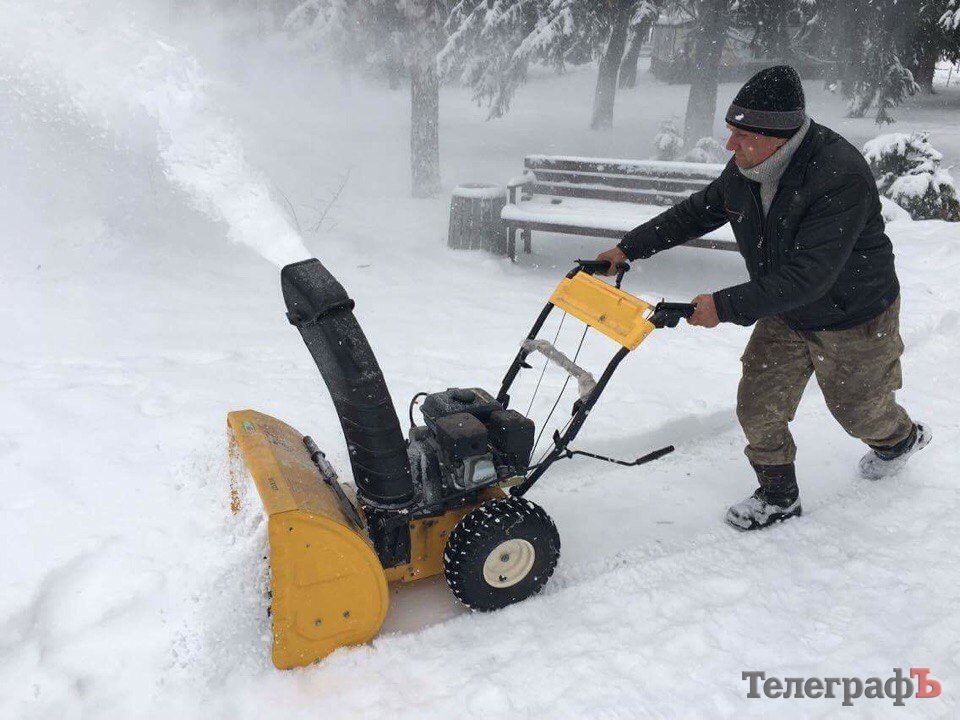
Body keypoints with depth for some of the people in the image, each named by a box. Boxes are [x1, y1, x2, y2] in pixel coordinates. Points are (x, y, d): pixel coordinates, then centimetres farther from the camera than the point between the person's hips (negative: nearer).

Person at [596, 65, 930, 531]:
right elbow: (694, 213, 2)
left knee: (857, 407, 18)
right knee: (758, 406, 2)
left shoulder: (842, 178, -36)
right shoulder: (745, 170, -13)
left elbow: (806, 278, -39)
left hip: (853, 318, -6)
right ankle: (778, 496, 24)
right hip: (785, 312, 6)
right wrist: (628, 249, -3)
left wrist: (726, 306, -39)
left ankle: (902, 437, 54)